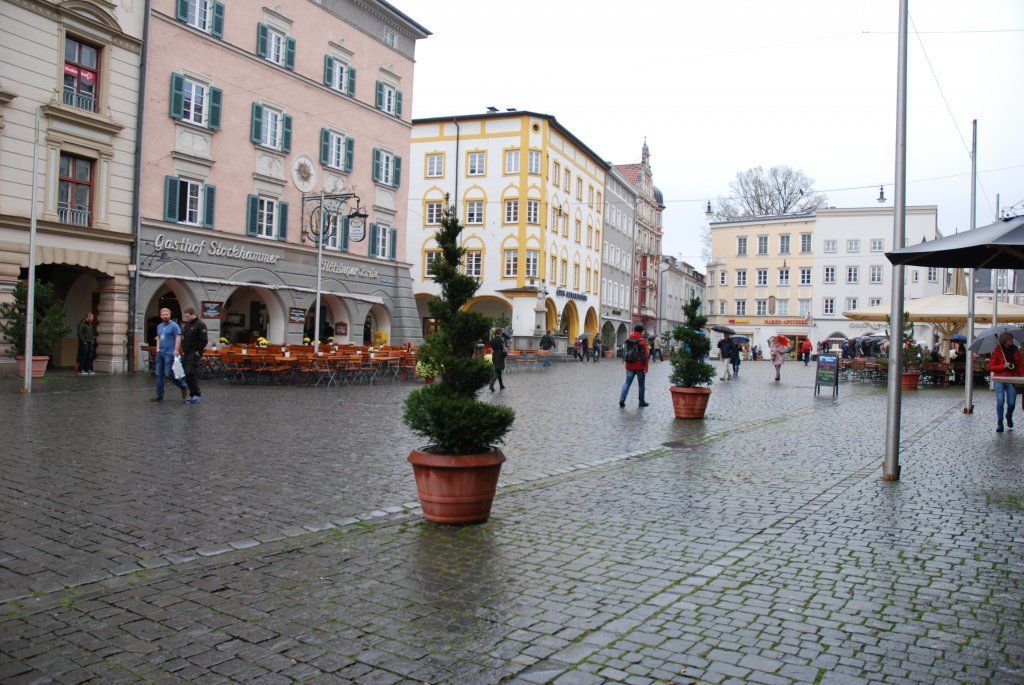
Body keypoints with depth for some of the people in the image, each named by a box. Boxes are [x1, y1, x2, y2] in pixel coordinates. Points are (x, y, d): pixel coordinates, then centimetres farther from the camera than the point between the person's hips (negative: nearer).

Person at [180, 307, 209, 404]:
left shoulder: (200, 325, -12)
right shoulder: (187, 324, 14)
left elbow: (204, 341, -15)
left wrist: (198, 352, -15)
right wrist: (183, 350, 14)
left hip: (194, 354, -8)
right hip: (186, 354, 8)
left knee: (190, 374, -14)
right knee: (186, 375, 8)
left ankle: (197, 394, -4)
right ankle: (192, 395, 15)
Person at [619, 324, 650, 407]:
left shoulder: (628, 341, 5)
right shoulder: (642, 342, -12)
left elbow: (625, 353, 13)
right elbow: (645, 356, -14)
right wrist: (645, 368, -11)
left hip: (629, 366, 4)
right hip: (639, 367, -4)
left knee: (627, 382, 7)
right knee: (641, 384, 8)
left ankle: (622, 399, -9)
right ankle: (641, 402, 15)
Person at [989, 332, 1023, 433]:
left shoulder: (1016, 351, 8)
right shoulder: (997, 351, 0)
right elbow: (990, 367, -2)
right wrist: (1003, 366, -15)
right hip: (999, 379, -2)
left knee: (1011, 403, -1)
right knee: (1000, 401, -12)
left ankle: (1009, 417, 31)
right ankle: (999, 423, 0)